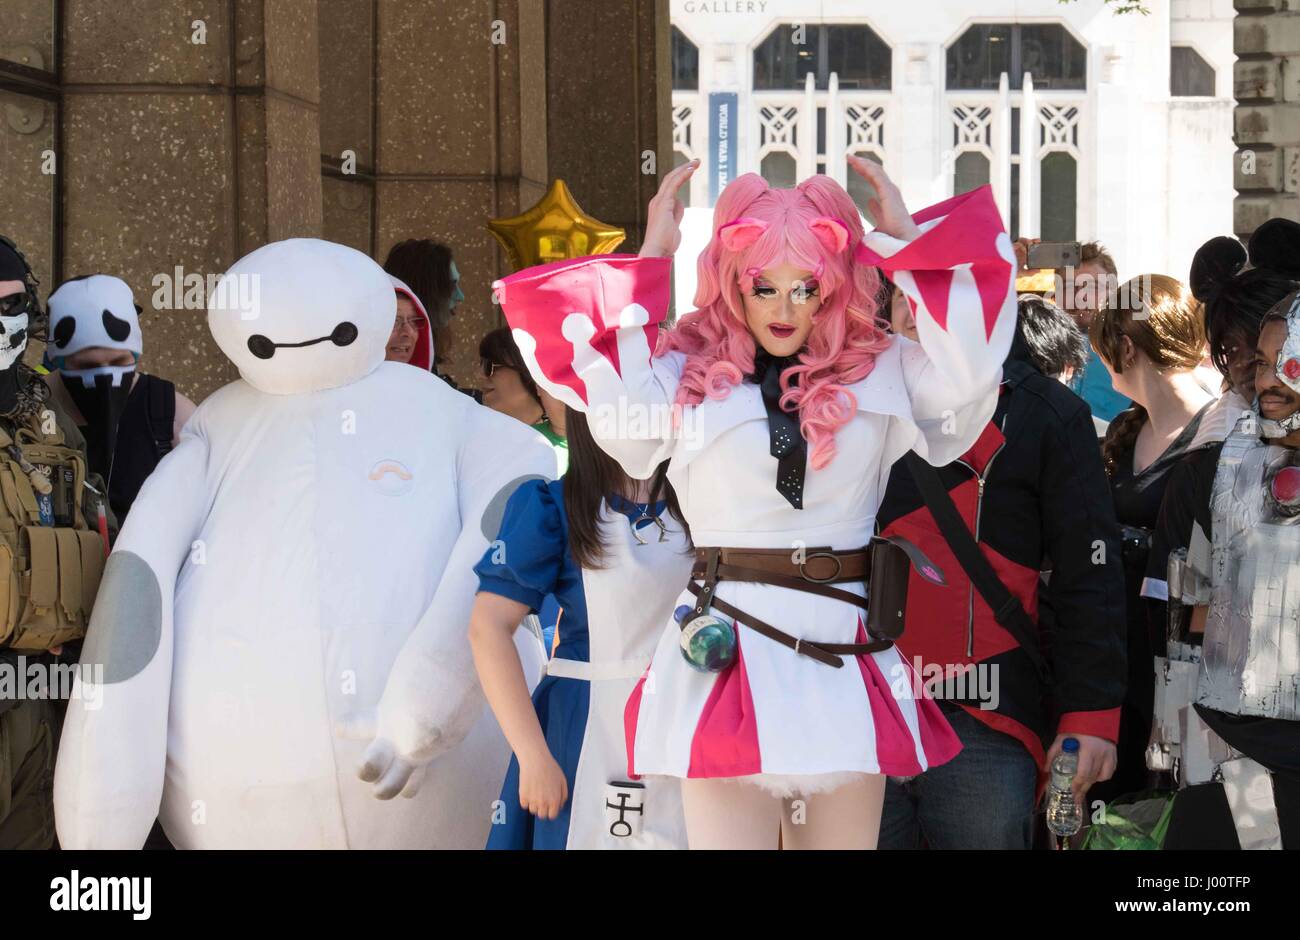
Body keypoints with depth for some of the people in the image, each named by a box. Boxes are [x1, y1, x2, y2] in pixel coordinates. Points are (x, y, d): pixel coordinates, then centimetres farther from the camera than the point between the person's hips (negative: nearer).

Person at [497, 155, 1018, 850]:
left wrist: (904, 239, 1)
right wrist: (649, 262, -2)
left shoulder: (881, 374, 7)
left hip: (849, 659, 2)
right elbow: (616, 403, -11)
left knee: (844, 834, 9)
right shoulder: (687, 376, 4)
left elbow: (968, 366, -5)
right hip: (727, 654, -2)